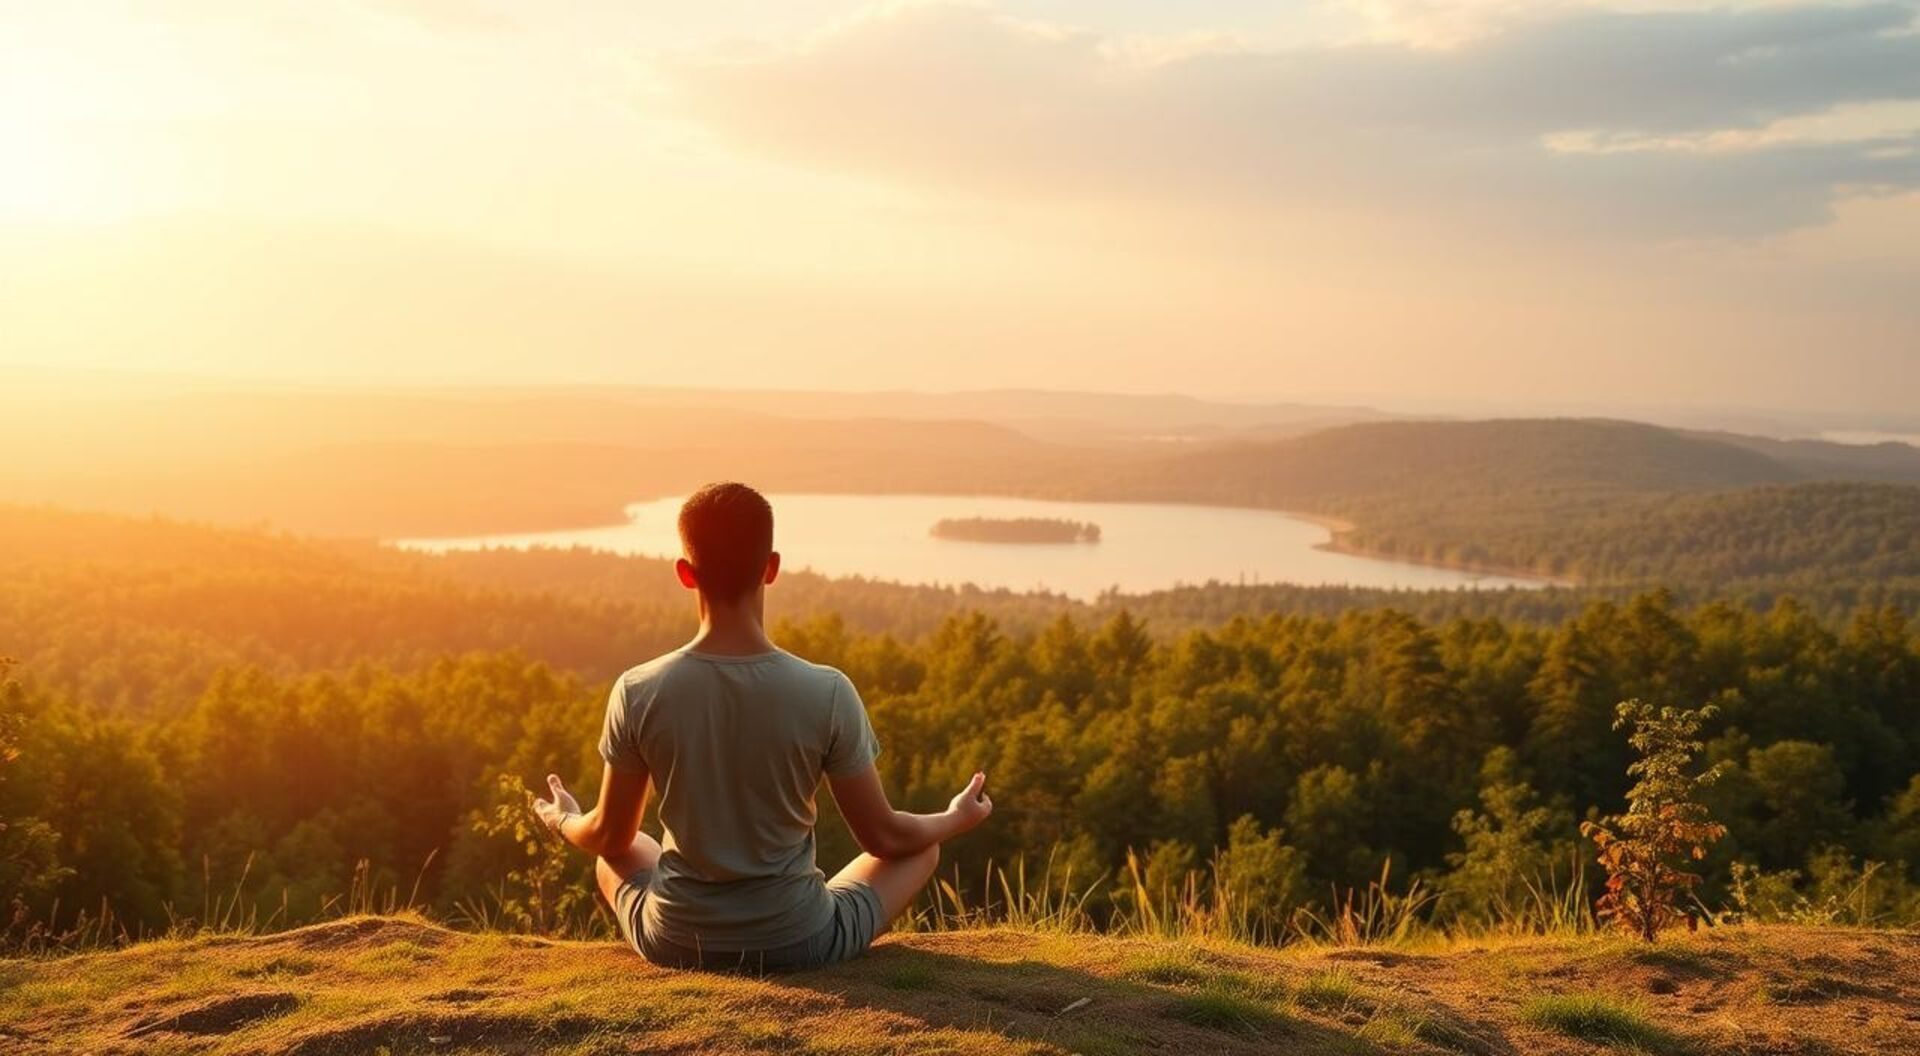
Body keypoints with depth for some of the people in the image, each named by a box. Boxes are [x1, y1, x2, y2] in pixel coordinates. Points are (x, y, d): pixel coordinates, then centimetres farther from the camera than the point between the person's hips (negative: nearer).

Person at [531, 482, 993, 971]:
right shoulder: (828, 693, -19)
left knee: (619, 854, 35)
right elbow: (881, 836, -7)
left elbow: (611, 837, 0)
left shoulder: (637, 693, -15)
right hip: (799, 943, -2)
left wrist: (564, 823, 24)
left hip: (676, 944, 2)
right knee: (922, 848, 23)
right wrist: (957, 819, 14)